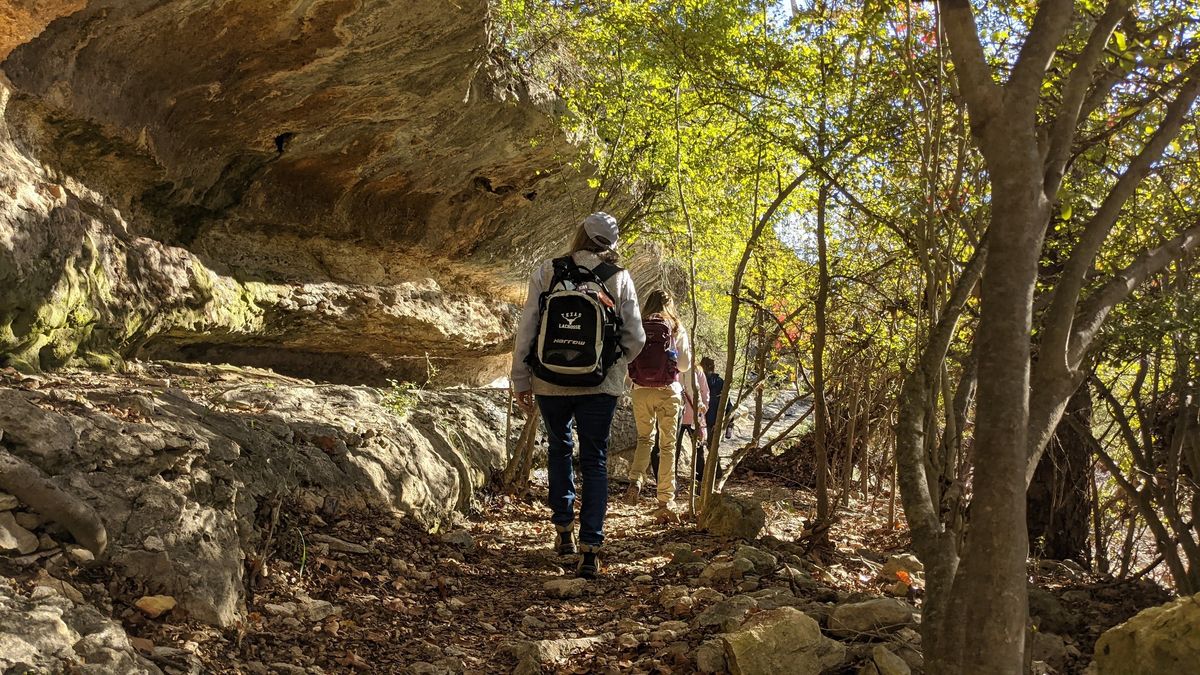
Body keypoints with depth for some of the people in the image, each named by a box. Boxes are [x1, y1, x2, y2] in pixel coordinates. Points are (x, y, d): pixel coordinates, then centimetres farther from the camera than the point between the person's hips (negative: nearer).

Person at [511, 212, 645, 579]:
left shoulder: (546, 272, -3)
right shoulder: (620, 279, -2)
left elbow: (526, 329, -3)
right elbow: (635, 339, 0)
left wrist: (521, 379, 5)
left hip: (550, 382, 1)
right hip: (600, 385, -1)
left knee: (559, 448, 24)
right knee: (594, 461, 7)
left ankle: (563, 528, 27)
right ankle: (590, 548, 0)